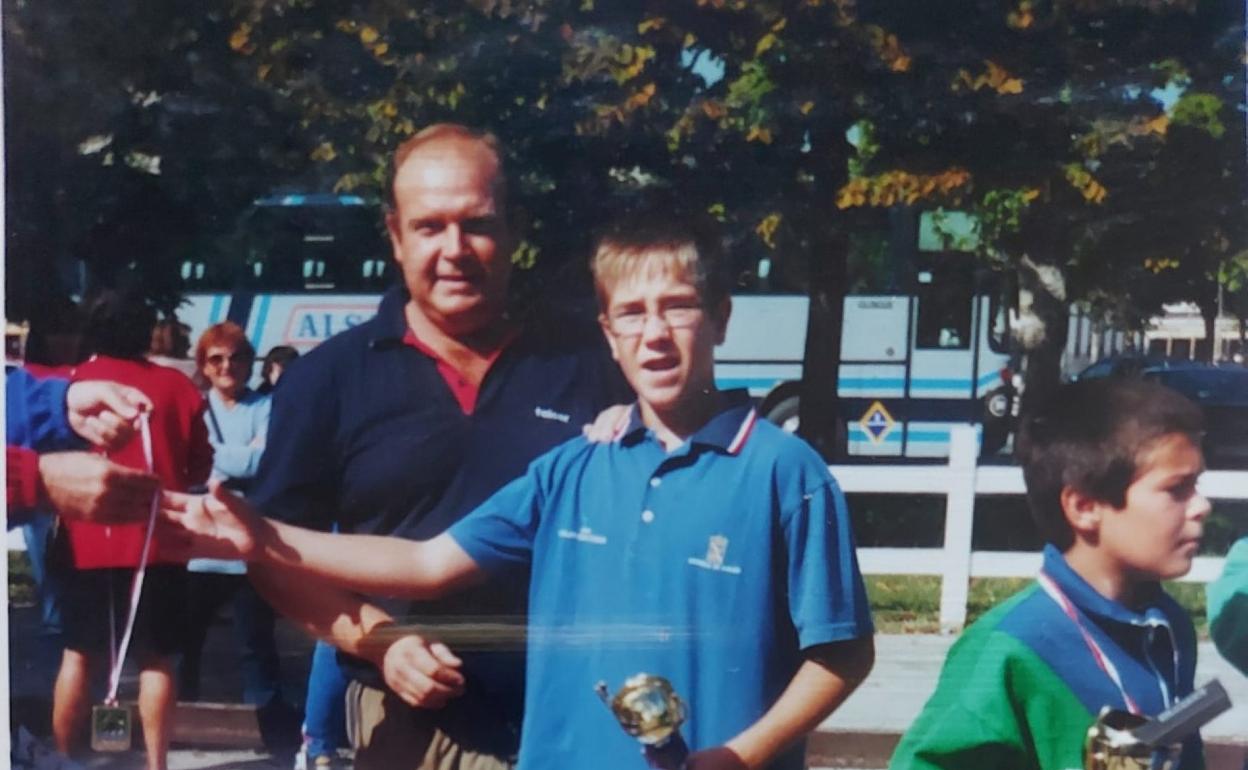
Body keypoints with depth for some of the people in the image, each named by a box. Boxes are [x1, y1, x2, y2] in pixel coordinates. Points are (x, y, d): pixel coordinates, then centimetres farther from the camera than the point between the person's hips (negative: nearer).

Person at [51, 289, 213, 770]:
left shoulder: (72, 384, 0)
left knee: (78, 653, 11)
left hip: (88, 540, 0)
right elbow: (200, 468, 7)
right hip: (158, 541, 0)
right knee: (155, 658, 5)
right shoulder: (176, 386, 2)